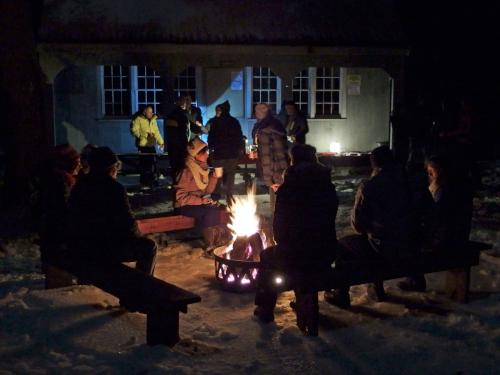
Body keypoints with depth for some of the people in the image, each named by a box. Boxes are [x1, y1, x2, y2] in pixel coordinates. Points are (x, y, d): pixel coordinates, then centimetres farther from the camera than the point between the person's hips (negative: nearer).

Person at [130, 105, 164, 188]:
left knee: (152, 163, 9)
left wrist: (160, 142, 10)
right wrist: (145, 134, -20)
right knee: (144, 164, -5)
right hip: (143, 145, -6)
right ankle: (144, 182, 4)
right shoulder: (138, 119, -8)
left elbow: (156, 131, 18)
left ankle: (151, 180, 21)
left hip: (152, 144, 6)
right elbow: (134, 130, -14)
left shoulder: (153, 119, 13)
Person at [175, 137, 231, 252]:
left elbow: (208, 190, 5)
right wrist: (202, 201, -23)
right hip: (185, 206, -7)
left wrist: (215, 176, -8)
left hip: (199, 203, 7)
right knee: (211, 212, -29)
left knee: (219, 209, -18)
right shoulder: (187, 171, -18)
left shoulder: (203, 167, 6)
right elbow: (181, 197, -20)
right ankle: (211, 244, -14)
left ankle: (218, 240, -9)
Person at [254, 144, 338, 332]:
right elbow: (328, 223, 10)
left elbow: (279, 226, -5)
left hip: (294, 257, -4)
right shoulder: (329, 189, 2)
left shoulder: (287, 191, -11)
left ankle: (265, 309, 33)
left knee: (267, 256, 27)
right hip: (325, 257, 4)